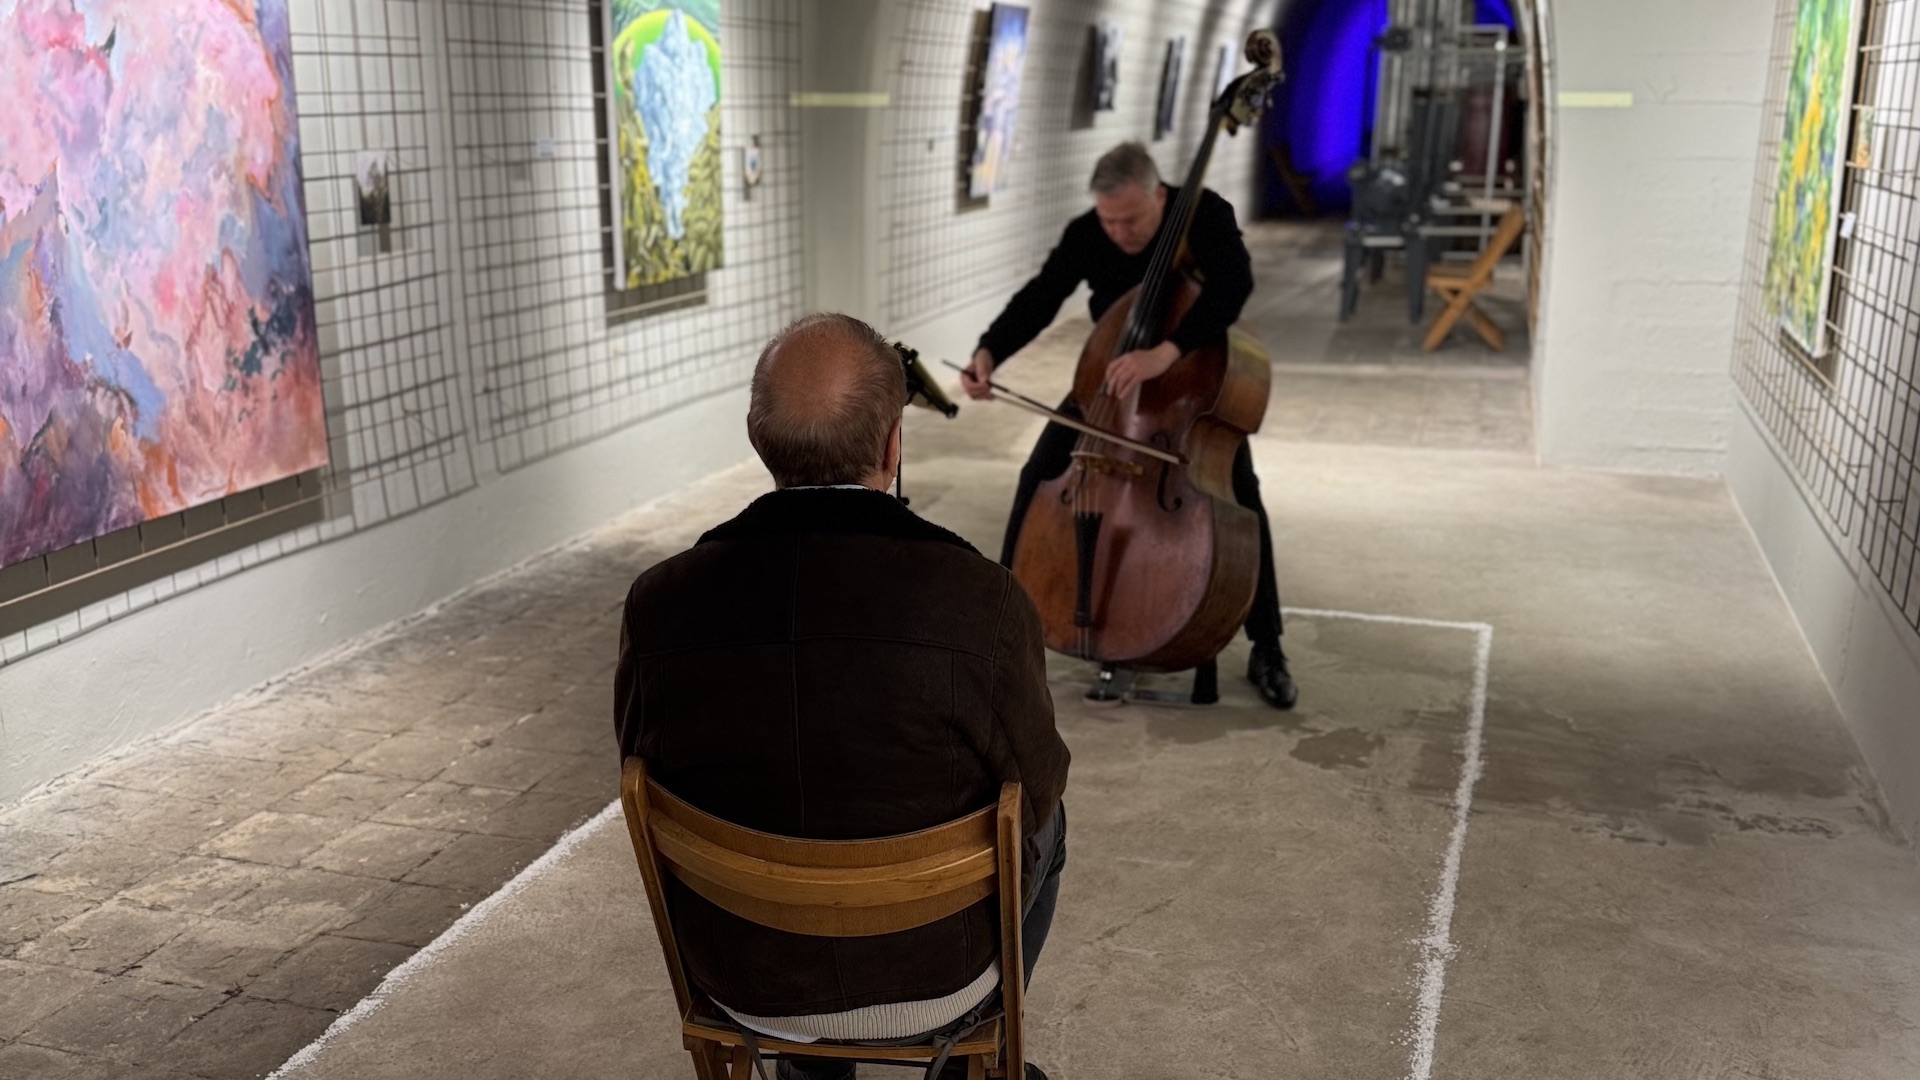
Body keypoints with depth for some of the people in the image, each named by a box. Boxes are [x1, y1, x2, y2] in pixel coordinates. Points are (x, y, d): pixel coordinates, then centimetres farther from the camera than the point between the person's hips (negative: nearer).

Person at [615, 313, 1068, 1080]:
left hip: (741, 980, 2)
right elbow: (1032, 785, -10)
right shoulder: (982, 603, -26)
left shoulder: (660, 605, -19)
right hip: (932, 975, -2)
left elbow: (648, 769, -1)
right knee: (1042, 823, 28)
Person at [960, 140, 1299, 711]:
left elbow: (1233, 285, -41)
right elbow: (1037, 300, -19)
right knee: (1041, 473, -12)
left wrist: (1165, 352, -57)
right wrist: (988, 353, -40)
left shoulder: (1206, 216, -24)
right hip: (1112, 378, 3)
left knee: (1239, 491, -21)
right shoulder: (1084, 235, -15)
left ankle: (1266, 648, -7)